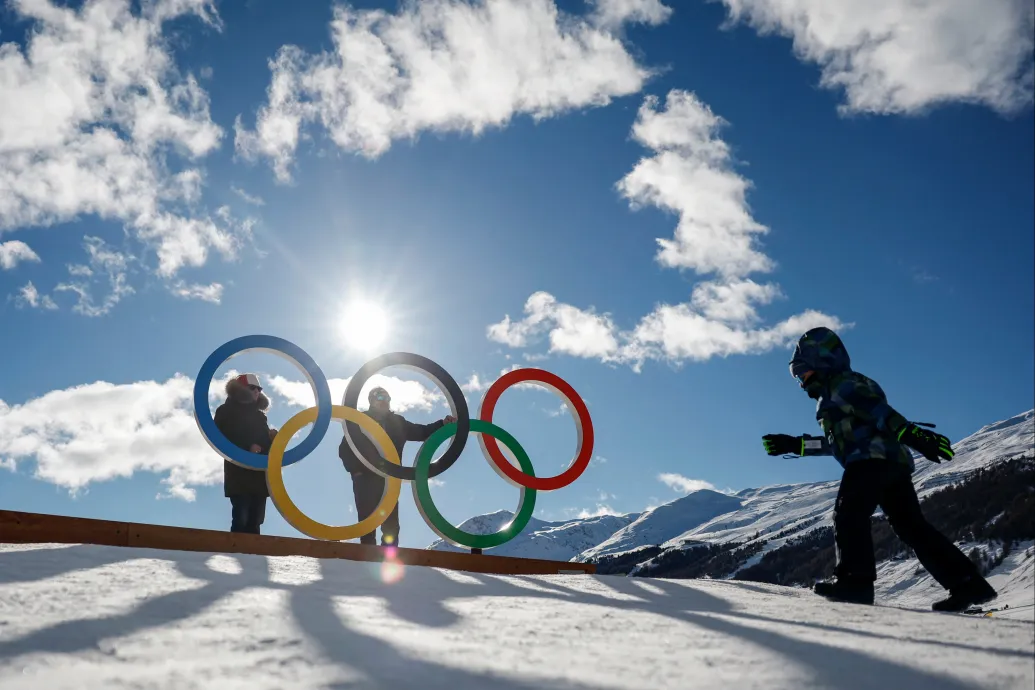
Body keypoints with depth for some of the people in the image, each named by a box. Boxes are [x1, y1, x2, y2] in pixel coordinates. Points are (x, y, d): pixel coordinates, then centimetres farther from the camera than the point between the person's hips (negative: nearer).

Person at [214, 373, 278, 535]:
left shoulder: (259, 415, 23)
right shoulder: (227, 411, 8)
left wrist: (272, 437, 0)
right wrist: (247, 448, -15)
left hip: (260, 476, 5)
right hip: (239, 475, -5)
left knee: (254, 522, 0)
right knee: (240, 520, -14)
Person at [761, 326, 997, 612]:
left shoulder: (844, 384, -2)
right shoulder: (832, 394, 29)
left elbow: (880, 411, -17)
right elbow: (836, 442, 34)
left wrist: (912, 434, -29)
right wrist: (795, 445, 31)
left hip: (873, 458, -10)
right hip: (893, 462, 10)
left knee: (849, 513, -18)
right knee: (911, 525, 8)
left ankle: (854, 580, -27)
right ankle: (967, 583, 7)